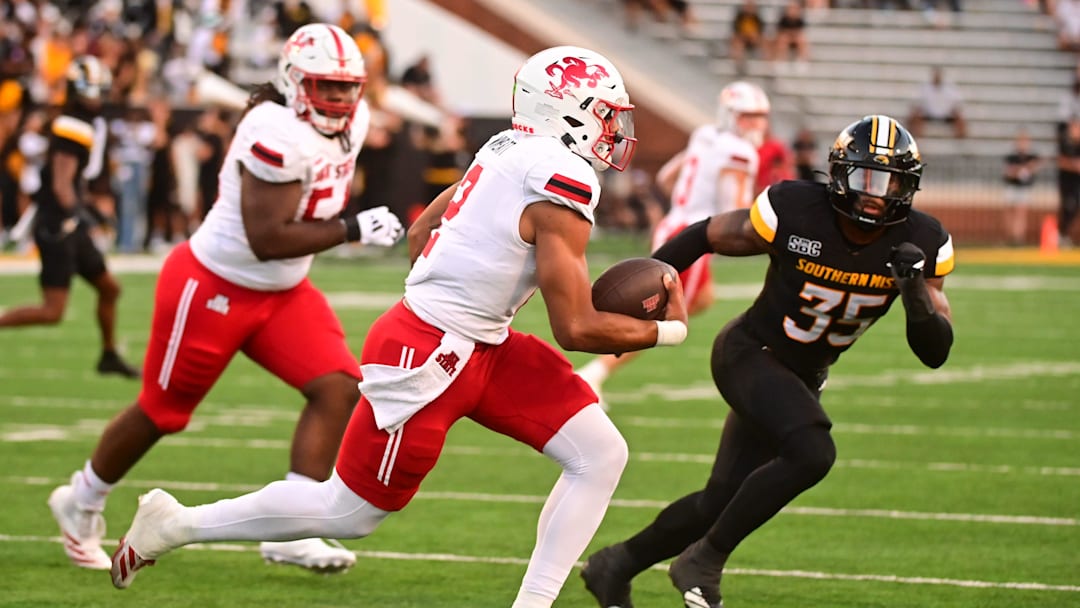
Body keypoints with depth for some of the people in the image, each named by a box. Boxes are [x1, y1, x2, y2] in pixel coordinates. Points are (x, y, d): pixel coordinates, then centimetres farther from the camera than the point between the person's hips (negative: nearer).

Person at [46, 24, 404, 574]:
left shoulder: (351, 122, -2)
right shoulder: (280, 135, -29)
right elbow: (267, 239, -31)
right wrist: (353, 230, -29)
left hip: (283, 292, 8)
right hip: (211, 289, -8)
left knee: (338, 387, -12)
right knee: (162, 412, 9)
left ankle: (289, 531, -11)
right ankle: (81, 503, 35)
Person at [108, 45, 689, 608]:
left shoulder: (509, 152, 7)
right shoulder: (564, 186, -21)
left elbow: (421, 234, 19)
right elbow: (577, 330, -19)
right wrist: (665, 330, -5)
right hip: (427, 356, -10)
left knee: (601, 454, 1)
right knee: (350, 514, 6)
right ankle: (175, 524, 21)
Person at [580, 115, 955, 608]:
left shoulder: (922, 245, -14)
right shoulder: (793, 212, -24)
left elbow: (935, 354, -12)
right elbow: (702, 237, -8)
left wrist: (916, 294, -31)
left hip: (802, 377, 6)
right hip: (749, 353, -6)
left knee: (723, 501, 9)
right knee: (811, 453, -30)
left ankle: (616, 566, 33)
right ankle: (704, 562, -14)